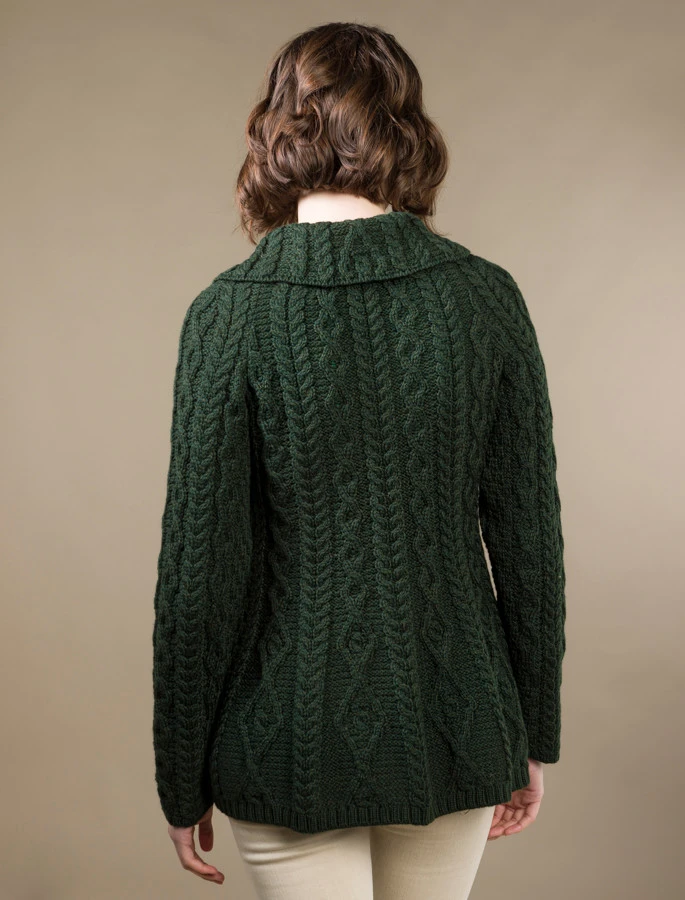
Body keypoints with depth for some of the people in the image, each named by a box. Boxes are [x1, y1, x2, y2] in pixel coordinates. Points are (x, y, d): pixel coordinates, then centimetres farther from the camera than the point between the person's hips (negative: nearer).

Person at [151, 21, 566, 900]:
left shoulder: (231, 312, -14)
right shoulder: (485, 297, -7)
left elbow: (200, 566, -13)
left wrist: (181, 781, 1)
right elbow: (529, 536, -4)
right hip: (453, 727, 3)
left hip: (292, 739, -3)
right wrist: (531, 735, 9)